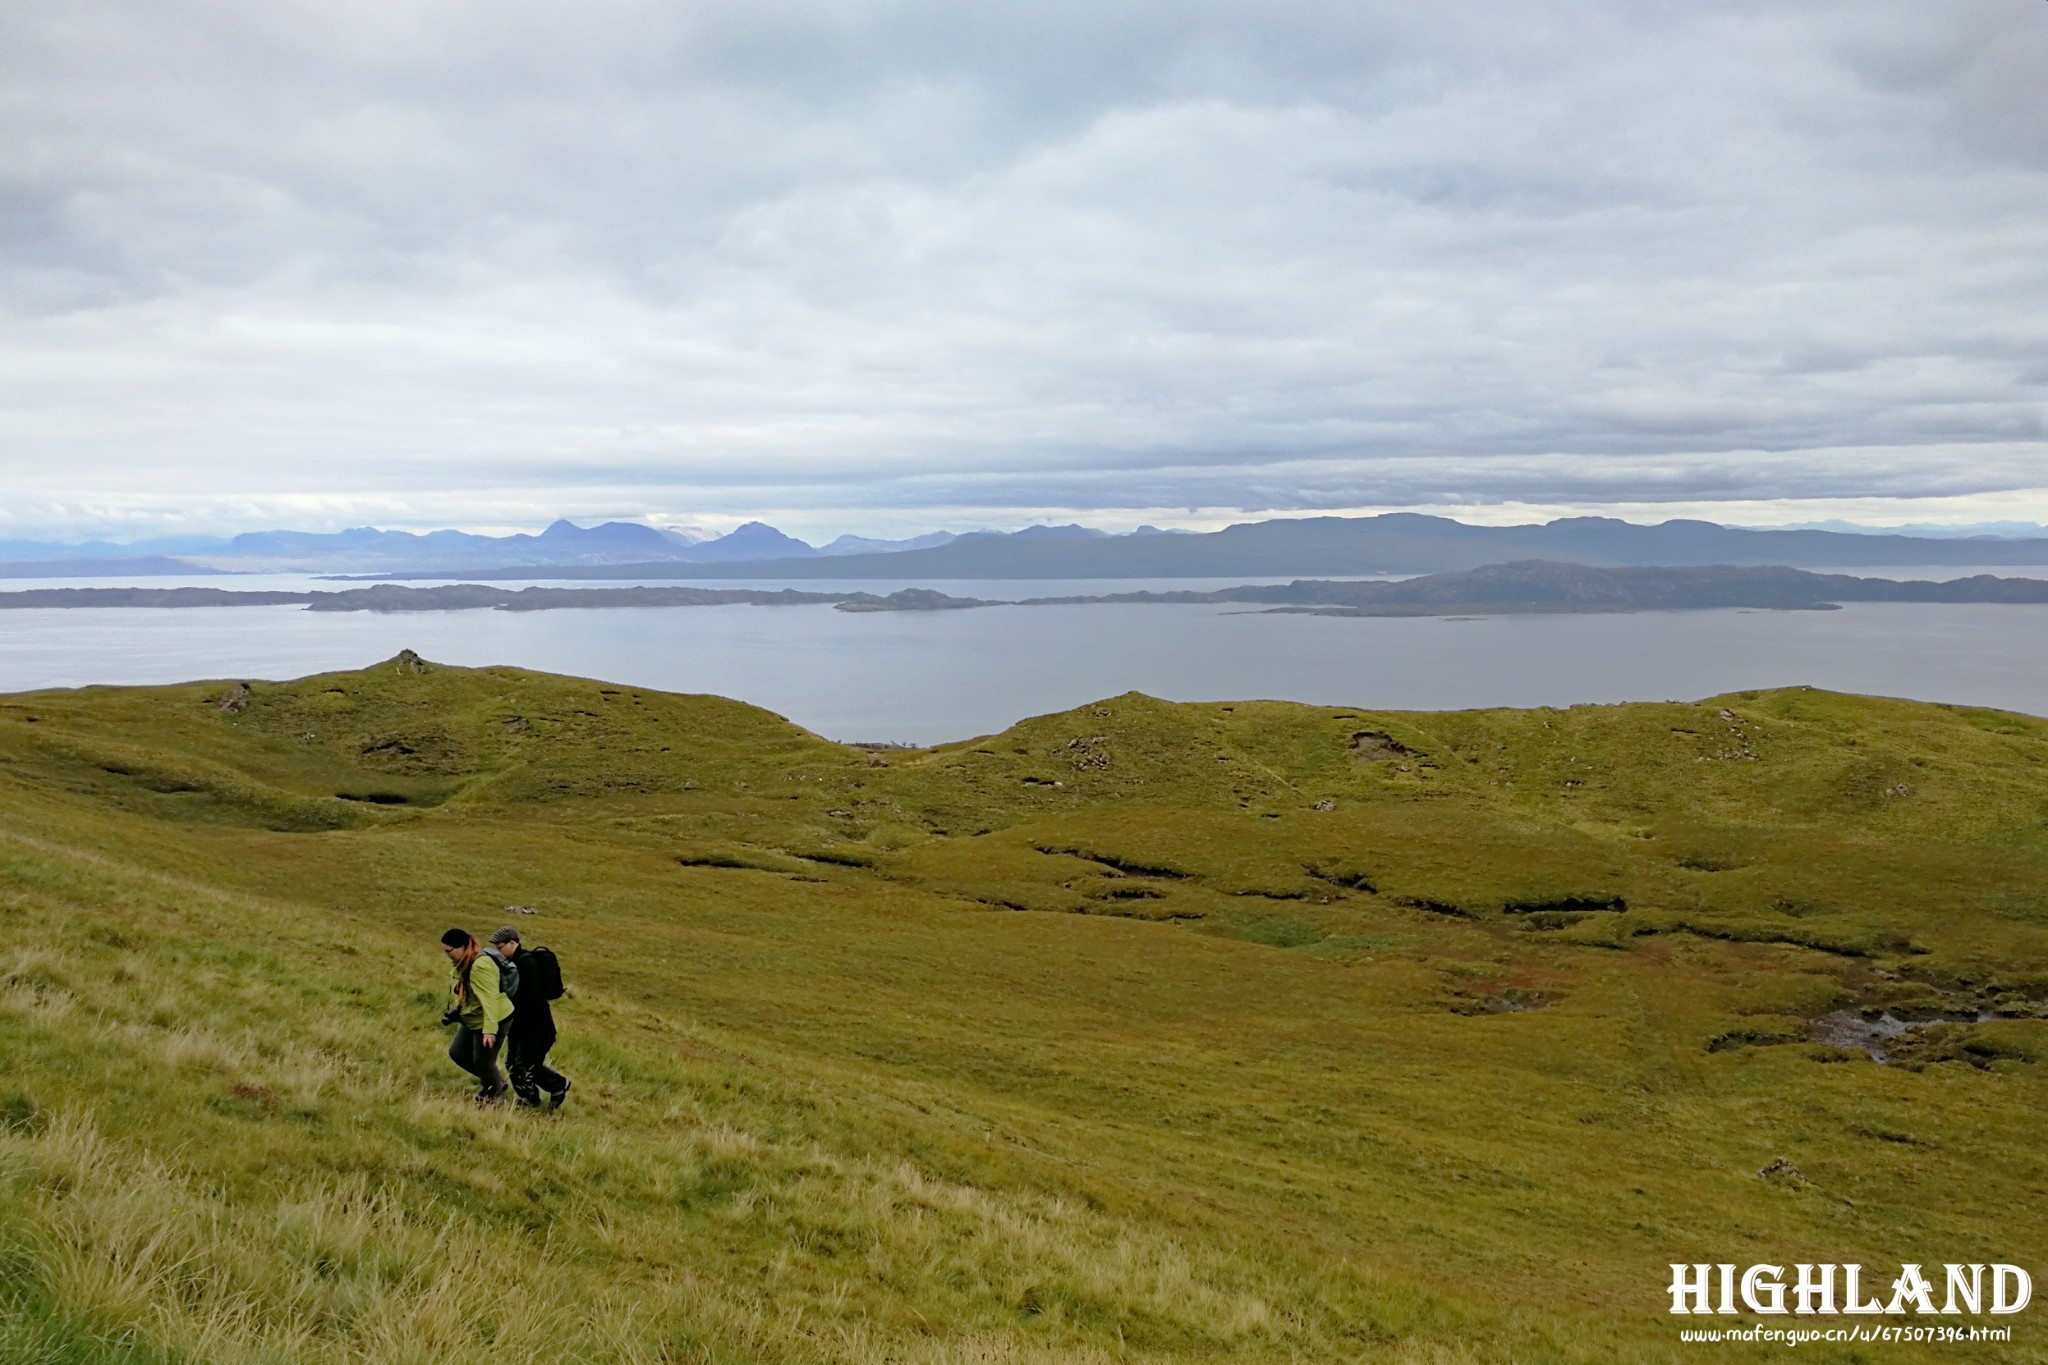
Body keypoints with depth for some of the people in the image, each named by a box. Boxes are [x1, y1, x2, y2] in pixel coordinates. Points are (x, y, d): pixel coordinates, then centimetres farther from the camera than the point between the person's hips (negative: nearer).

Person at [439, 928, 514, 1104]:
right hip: (473, 1020, 10)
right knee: (457, 1053, 14)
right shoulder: (463, 964, 3)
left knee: (482, 1062, 0)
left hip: (493, 1020, -10)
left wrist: (490, 1030, -33)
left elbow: (490, 999, -31)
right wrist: (454, 1011, 9)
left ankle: (497, 1092, 28)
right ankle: (489, 1079, 34)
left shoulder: (480, 965, -28)